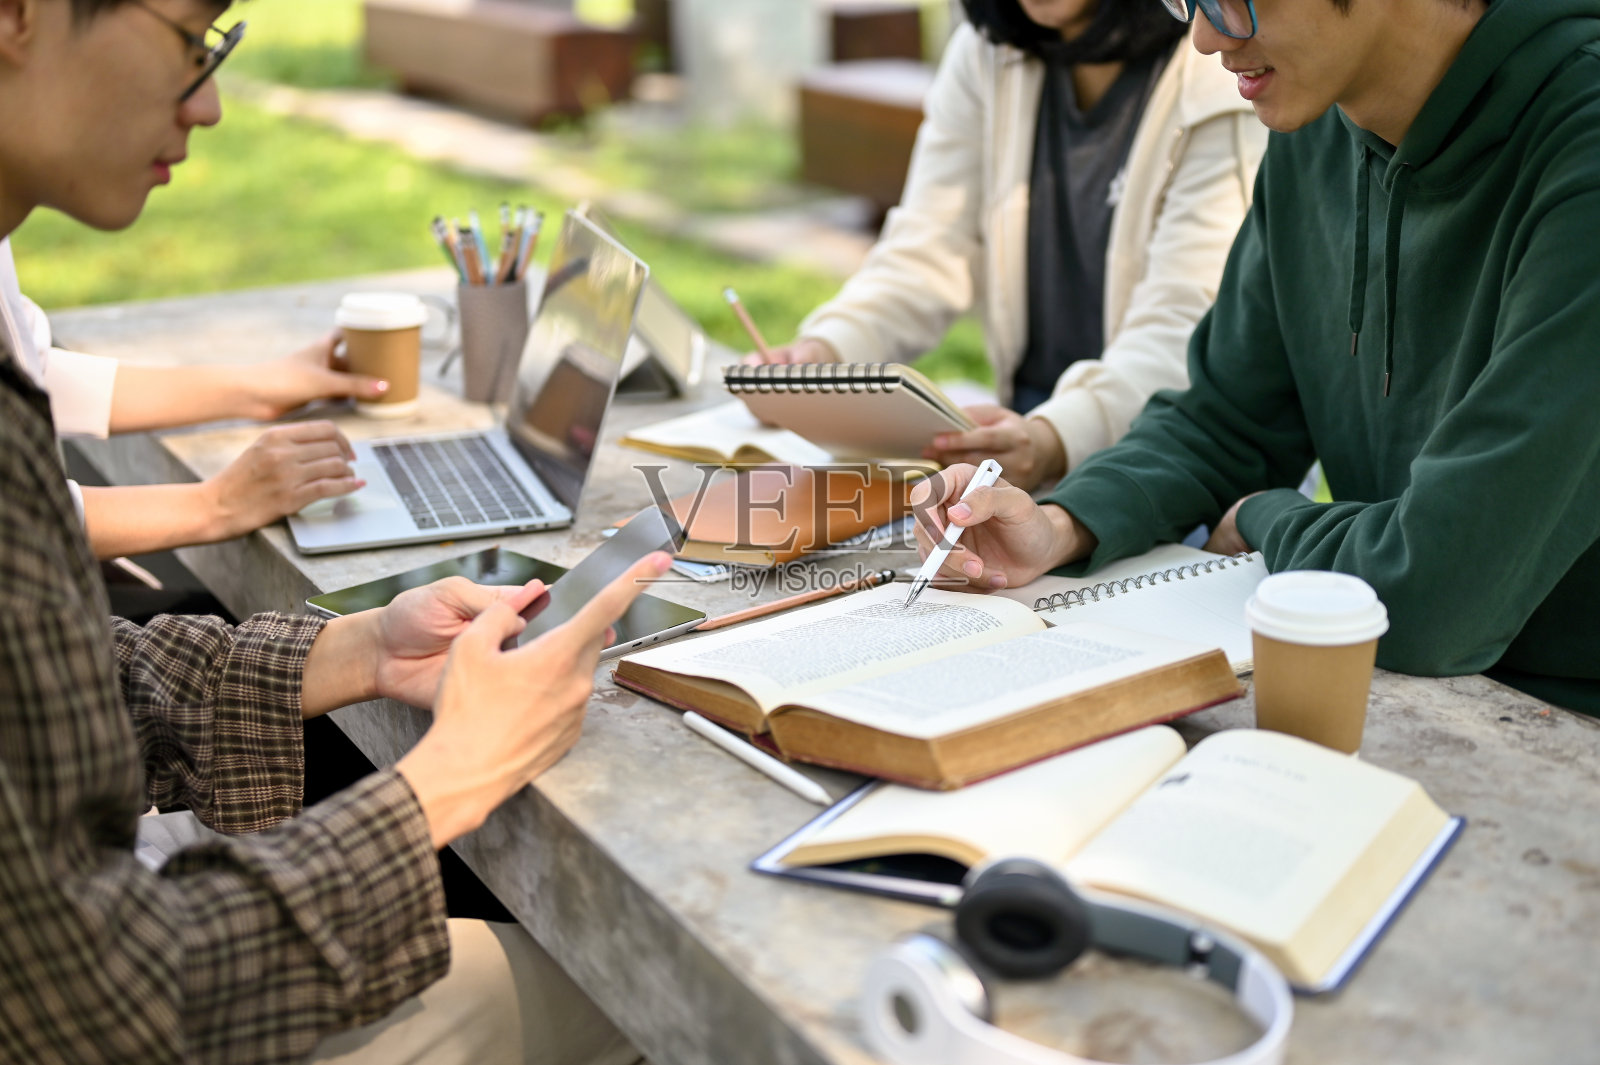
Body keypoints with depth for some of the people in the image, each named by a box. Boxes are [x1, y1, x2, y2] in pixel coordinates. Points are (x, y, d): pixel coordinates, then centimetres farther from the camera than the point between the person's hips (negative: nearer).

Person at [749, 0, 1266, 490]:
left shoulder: (1221, 84, -12)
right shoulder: (985, 54, 4)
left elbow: (1183, 330, -21)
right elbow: (927, 254, 0)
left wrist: (1053, 440, -40)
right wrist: (825, 352, -20)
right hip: (1029, 413, 5)